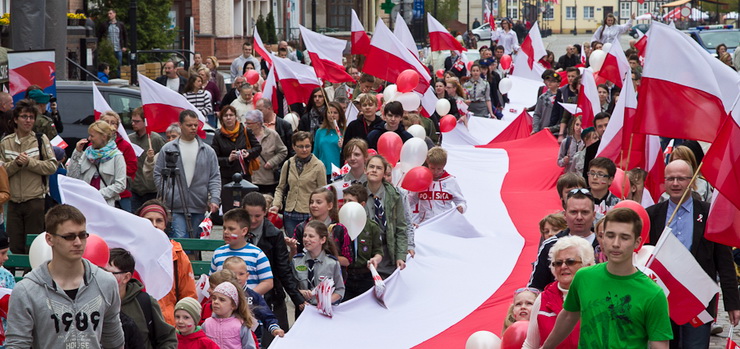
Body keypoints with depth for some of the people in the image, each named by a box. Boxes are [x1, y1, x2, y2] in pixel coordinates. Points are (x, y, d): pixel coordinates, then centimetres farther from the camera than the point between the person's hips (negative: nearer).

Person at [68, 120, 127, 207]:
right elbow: (72, 176, 10)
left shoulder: (116, 156, 1)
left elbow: (120, 185, -6)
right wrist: (77, 152, 6)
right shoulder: (87, 153, 16)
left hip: (106, 204, -4)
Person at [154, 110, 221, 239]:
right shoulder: (168, 149, 5)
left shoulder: (208, 151, 10)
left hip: (199, 208, 2)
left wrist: (214, 199, -6)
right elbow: (158, 174, 7)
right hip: (175, 208, -2)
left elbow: (215, 178, 7)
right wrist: (166, 194, -6)